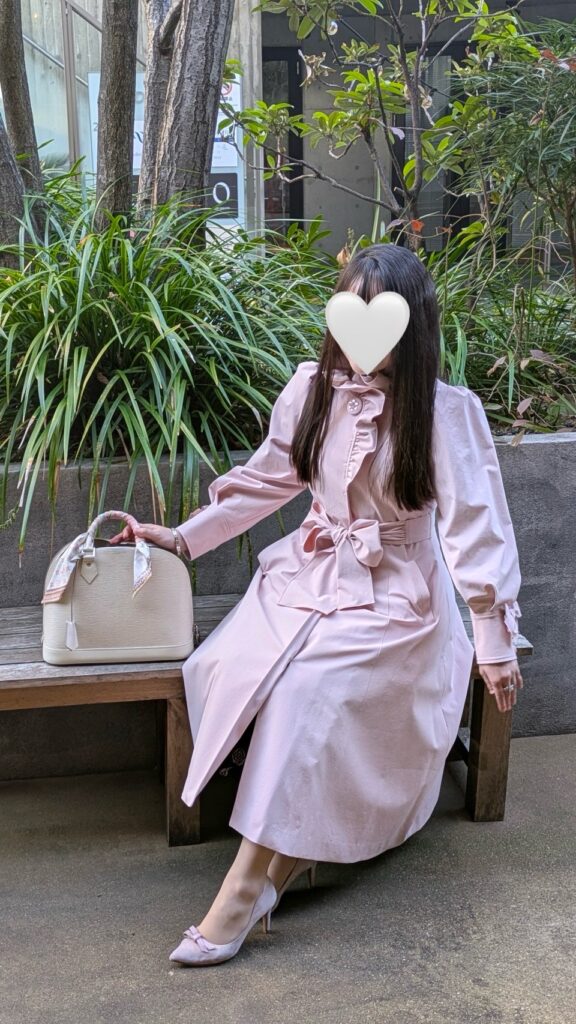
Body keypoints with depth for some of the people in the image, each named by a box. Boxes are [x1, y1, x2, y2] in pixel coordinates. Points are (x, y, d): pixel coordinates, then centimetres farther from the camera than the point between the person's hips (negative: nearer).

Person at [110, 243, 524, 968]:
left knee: (306, 684, -29)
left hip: (393, 592, -5)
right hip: (311, 570, 5)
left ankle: (247, 886, -18)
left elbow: (474, 525, -12)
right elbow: (266, 480, 12)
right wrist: (180, 537, 10)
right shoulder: (313, 388, 0)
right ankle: (292, 842, -3)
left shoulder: (445, 410, -12)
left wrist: (494, 642, -13)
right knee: (222, 670, -19)